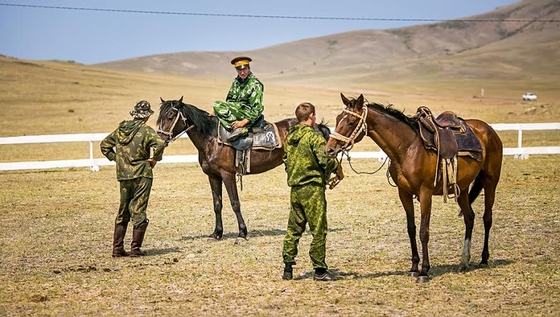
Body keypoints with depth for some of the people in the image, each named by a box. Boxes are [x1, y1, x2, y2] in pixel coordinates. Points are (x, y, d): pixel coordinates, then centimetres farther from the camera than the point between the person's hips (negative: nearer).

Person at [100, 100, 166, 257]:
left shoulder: (120, 129, 8)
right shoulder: (146, 130, -11)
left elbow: (105, 145, 17)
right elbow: (159, 143, -28)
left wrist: (116, 158, 14)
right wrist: (154, 159, -13)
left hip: (123, 176, 5)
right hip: (142, 175, -5)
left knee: (122, 212, 15)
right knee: (138, 212, 1)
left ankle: (117, 248, 16)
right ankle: (135, 248, 1)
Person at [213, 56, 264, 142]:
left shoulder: (255, 84, -12)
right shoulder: (236, 81, 10)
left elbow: (257, 109, -16)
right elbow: (229, 100, 18)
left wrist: (244, 122, -25)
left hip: (248, 114, -9)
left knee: (217, 105, -21)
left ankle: (238, 128, -28)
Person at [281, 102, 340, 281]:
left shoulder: (289, 137, 9)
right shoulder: (314, 136, -13)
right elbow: (326, 161, -19)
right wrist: (336, 164, 0)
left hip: (295, 189, 7)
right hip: (312, 188, -7)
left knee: (293, 229, 12)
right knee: (319, 230, 0)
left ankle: (288, 268, 12)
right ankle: (319, 270, 3)